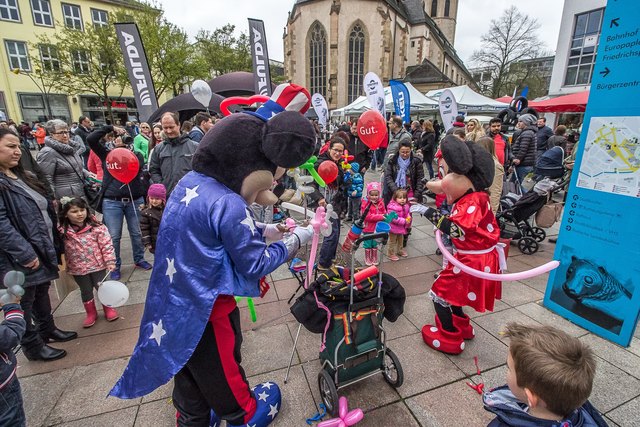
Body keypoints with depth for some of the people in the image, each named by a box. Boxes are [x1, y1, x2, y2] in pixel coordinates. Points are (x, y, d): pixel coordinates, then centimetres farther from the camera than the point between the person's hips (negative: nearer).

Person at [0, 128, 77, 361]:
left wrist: (54, 244, 16)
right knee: (25, 300, 8)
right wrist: (25, 253, -24)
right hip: (21, 256, -8)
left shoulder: (22, 176, 11)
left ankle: (48, 329, 40)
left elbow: (42, 209, 18)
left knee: (42, 291, 22)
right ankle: (33, 346, 24)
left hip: (43, 248, 8)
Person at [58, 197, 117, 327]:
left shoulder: (97, 227, -16)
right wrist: (66, 268, 4)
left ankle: (108, 309, 33)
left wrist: (110, 262, -16)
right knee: (86, 291, 18)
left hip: (98, 266, -2)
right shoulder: (62, 232, -9)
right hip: (78, 269, 2)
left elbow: (107, 245, -13)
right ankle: (91, 313, 37)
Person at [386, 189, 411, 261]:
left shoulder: (406, 206, 0)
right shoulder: (392, 207, -26)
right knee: (392, 241, 5)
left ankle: (400, 250, 46)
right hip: (394, 227, -8)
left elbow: (407, 214, 15)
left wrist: (408, 218, -8)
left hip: (402, 227, 8)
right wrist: (404, 221, -29)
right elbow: (394, 218, -30)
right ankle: (391, 254, 19)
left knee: (401, 240, 25)